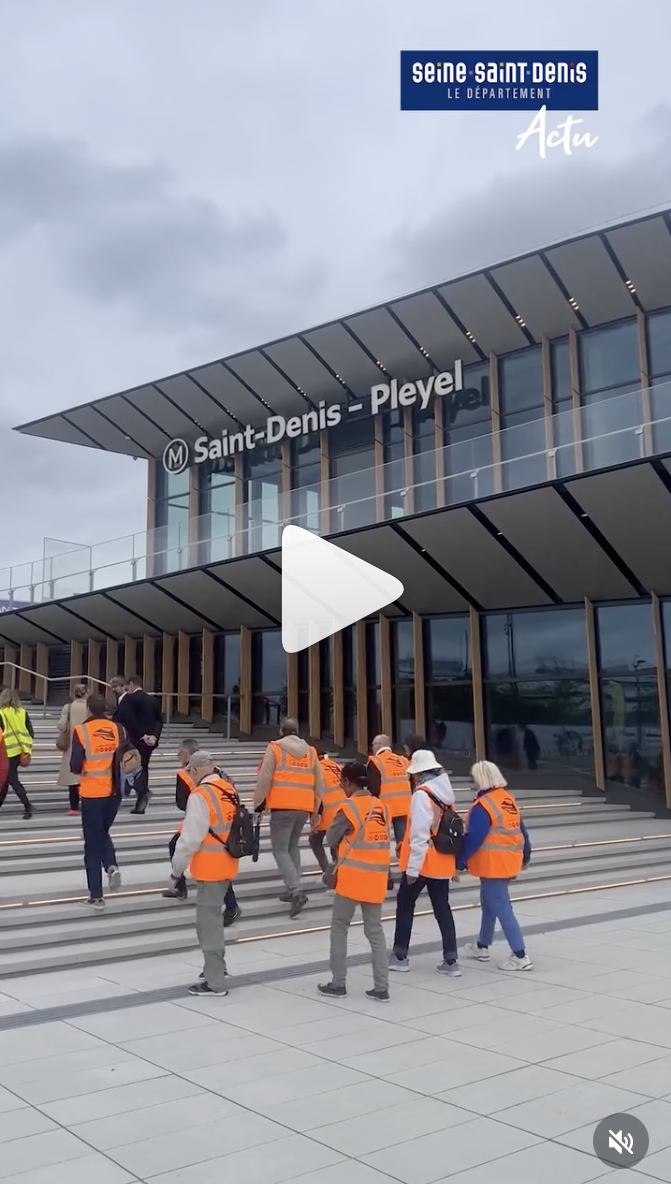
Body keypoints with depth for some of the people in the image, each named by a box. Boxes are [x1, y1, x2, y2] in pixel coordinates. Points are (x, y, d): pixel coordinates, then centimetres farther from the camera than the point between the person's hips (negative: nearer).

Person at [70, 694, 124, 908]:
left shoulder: (81, 731, -12)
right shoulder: (118, 729, -1)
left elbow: (75, 766, -13)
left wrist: (80, 770, 9)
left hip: (92, 794, -3)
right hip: (113, 792, 4)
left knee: (92, 843, 7)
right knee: (103, 833, 26)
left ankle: (96, 896, 10)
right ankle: (112, 866, 0)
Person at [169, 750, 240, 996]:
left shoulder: (200, 795, -19)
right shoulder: (229, 790, 5)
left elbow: (190, 838, -19)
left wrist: (177, 869, -9)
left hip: (210, 868, -8)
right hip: (226, 864, 8)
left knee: (207, 922, 0)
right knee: (211, 916, 23)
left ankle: (215, 982, 4)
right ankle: (216, 966, 37)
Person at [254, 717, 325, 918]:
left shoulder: (275, 748, 0)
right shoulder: (311, 752, 14)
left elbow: (264, 779, -5)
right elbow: (319, 784, 16)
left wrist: (258, 805, 3)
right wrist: (315, 809, 24)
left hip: (282, 806, -5)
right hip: (303, 807, 5)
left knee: (280, 849, -2)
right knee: (292, 846, 21)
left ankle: (296, 891, -18)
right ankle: (293, 890, 21)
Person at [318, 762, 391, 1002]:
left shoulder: (349, 806, -12)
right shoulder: (381, 806, 5)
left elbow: (331, 839, -4)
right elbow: (385, 837, 12)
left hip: (353, 877, -5)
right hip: (376, 878, 5)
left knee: (339, 927, 10)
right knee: (375, 931, 11)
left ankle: (338, 984, 12)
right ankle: (381, 988, 10)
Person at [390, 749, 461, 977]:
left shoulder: (422, 794, -17)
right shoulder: (446, 792, 7)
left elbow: (420, 834, -21)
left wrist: (412, 867, -17)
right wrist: (456, 863, 21)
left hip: (424, 863, -7)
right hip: (443, 862, 7)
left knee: (405, 904, 10)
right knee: (442, 908, 11)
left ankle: (400, 956, 18)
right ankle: (451, 961, 10)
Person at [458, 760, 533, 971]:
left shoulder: (483, 805, -19)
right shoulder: (509, 799, 7)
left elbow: (473, 838, -20)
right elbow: (521, 831, 15)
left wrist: (460, 861, -11)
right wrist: (525, 855, 26)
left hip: (493, 865, -9)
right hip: (509, 862, 9)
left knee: (501, 908, -3)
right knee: (489, 903, 21)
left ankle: (520, 956, -2)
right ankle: (482, 947, 33)